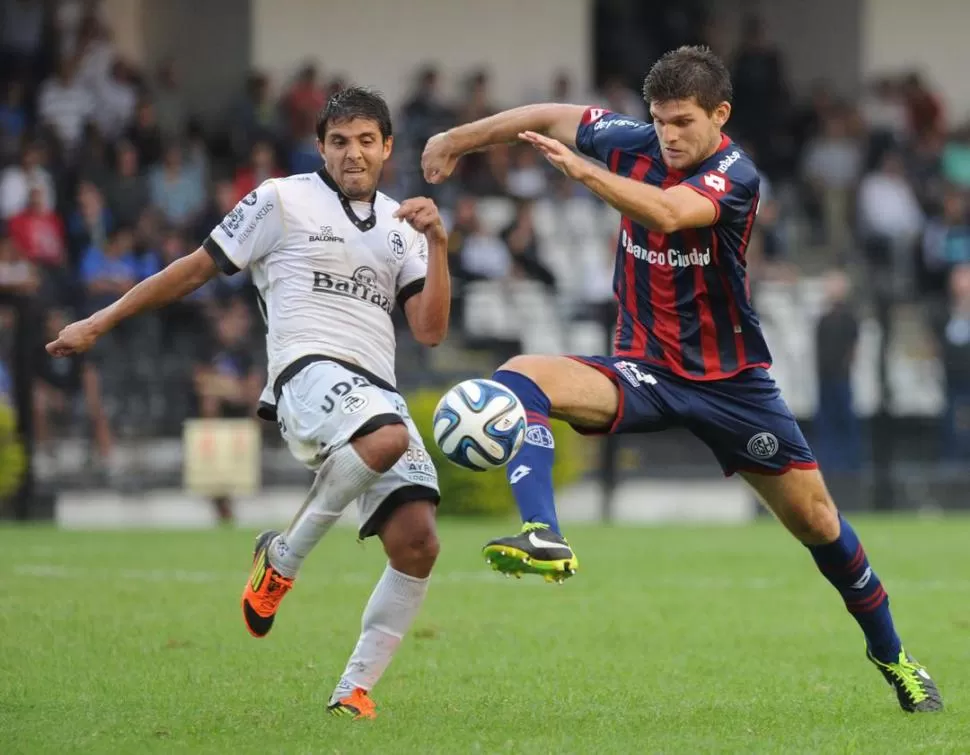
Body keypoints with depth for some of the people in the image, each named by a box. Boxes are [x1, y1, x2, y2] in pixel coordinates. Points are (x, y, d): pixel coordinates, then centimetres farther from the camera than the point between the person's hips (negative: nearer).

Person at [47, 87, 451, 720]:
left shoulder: (401, 225, 21)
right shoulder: (283, 200, 9)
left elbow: (430, 330, 13)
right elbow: (198, 268, 14)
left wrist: (438, 245, 0)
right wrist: (99, 323, 15)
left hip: (378, 391, 5)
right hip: (310, 370, -5)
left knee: (417, 542, -12)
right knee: (387, 438, -39)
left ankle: (355, 690, 0)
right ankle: (283, 556, -16)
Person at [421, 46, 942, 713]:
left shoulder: (735, 175, -19)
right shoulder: (634, 144, -5)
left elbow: (666, 212, -39)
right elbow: (554, 118, 13)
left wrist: (580, 168, -51)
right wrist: (461, 138, 16)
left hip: (731, 379, -3)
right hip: (644, 371, 3)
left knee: (816, 520, 2)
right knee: (519, 377, -25)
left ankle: (891, 654, 24)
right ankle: (542, 538, -43)